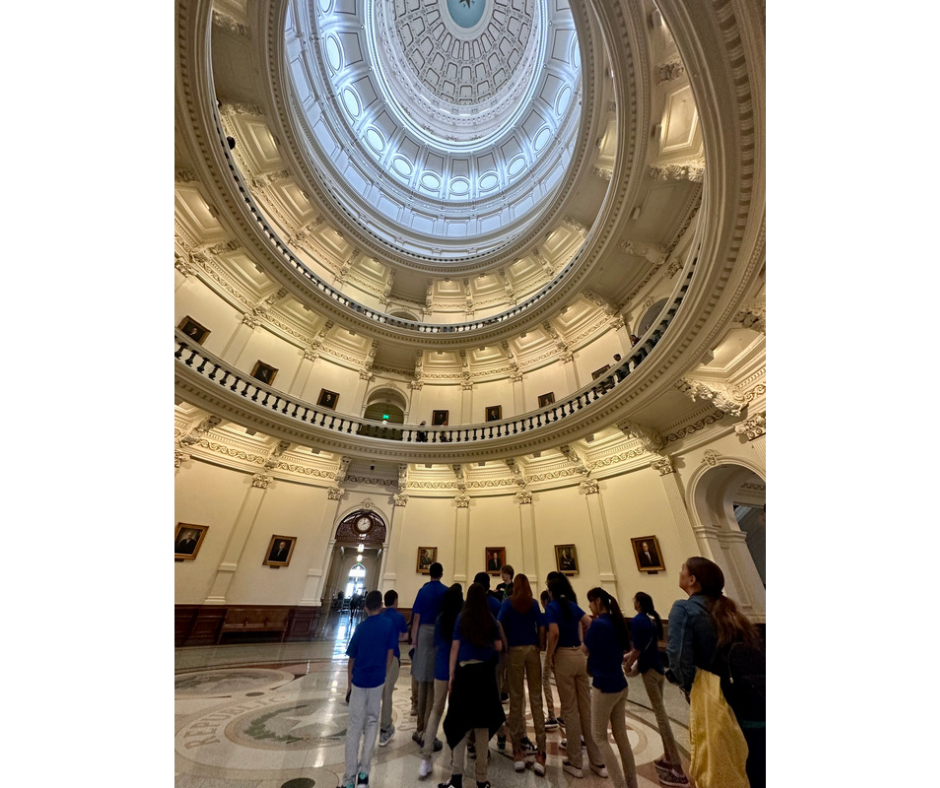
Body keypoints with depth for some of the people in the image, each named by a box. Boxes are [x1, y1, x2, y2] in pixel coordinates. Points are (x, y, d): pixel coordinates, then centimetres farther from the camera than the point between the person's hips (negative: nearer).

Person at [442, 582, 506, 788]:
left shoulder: (461, 617, -6)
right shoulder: (491, 619, -4)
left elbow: (455, 647, -4)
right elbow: (498, 647, 2)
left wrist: (451, 674, 4)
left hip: (465, 671, -1)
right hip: (485, 672, 1)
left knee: (461, 722, 12)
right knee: (482, 722, 14)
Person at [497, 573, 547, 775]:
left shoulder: (508, 603, 0)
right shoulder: (534, 604, 2)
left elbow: (499, 624, -12)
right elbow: (541, 628, -4)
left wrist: (506, 645, -4)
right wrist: (540, 647, 6)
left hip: (515, 650, -1)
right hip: (532, 650, 1)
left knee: (516, 699, 10)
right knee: (536, 699, 7)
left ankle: (518, 750, 18)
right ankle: (540, 752, 9)